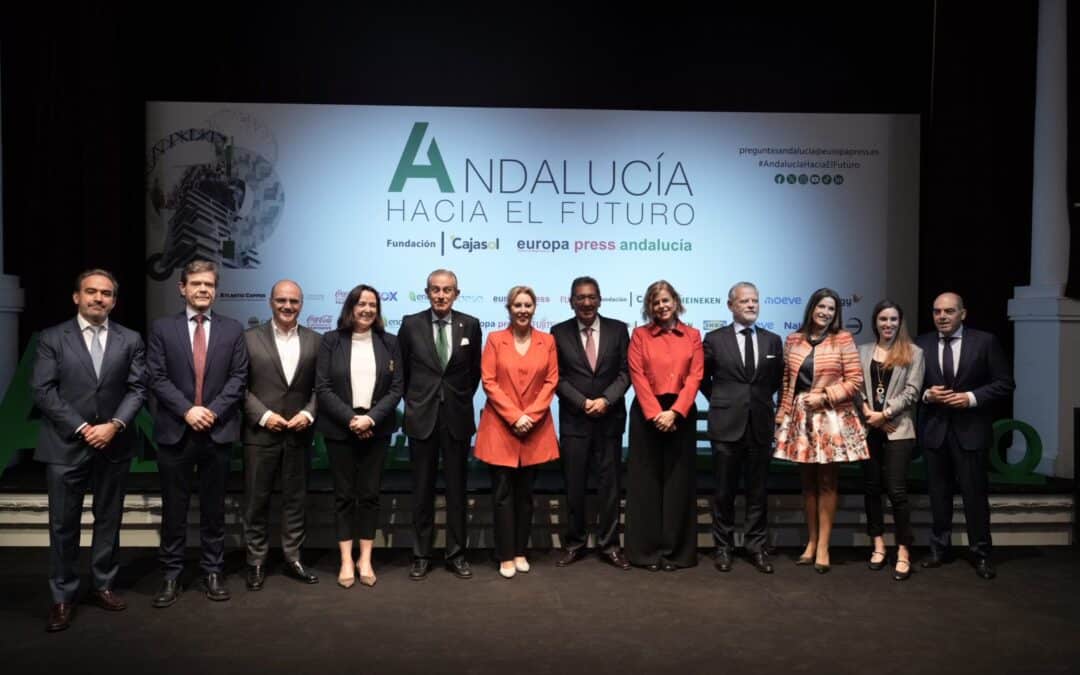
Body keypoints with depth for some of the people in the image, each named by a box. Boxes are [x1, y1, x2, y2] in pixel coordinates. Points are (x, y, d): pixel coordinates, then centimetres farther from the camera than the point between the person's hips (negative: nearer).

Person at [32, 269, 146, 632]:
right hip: (66, 445, -2)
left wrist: (114, 425, -13)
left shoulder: (130, 340, 5)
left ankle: (103, 585, 25)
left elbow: (137, 389, 1)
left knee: (109, 519, 11)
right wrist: (82, 428, -13)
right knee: (63, 523, 4)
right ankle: (63, 596, 16)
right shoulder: (52, 338, 0)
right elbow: (42, 390, -6)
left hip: (114, 444, 2)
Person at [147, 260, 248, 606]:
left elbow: (238, 377, 1)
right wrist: (187, 410, -14)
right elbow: (157, 378, -3)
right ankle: (171, 575, 17)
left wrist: (212, 410, -11)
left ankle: (213, 571, 19)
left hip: (218, 431, 1)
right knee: (174, 507, 6)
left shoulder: (232, 329, 6)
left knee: (214, 507, 9)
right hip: (175, 431, 0)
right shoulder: (162, 328, 4)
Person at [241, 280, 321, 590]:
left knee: (295, 500, 10)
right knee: (256, 501, 6)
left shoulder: (315, 340, 6)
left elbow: (320, 387, 5)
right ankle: (256, 562, 18)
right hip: (260, 434, -2)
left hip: (299, 434, 2)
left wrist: (308, 413, -10)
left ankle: (293, 559, 21)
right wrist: (263, 415, -13)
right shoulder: (250, 338, 0)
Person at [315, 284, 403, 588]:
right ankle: (346, 561, 13)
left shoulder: (389, 342, 4)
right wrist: (350, 419, -14)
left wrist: (371, 418, -13)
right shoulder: (331, 341, 0)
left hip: (376, 429, 1)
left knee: (369, 494, 5)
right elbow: (322, 388, -4)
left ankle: (366, 560, 15)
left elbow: (396, 388, 0)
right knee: (344, 494, 5)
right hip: (340, 429, -1)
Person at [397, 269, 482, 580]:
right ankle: (421, 555, 19)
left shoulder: (470, 325, 0)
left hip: (457, 417, 0)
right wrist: (413, 400, 10)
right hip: (422, 417, 0)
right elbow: (402, 369, 9)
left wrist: (463, 399, 10)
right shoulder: (411, 324, -1)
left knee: (456, 488, 8)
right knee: (422, 490, 8)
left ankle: (456, 554, 19)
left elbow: (475, 370, 10)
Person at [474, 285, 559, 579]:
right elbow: (489, 382, -5)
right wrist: (514, 416, -13)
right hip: (500, 426, -2)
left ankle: (520, 552, 20)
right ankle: (505, 556, 8)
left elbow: (551, 381, 2)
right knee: (503, 493, 0)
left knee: (526, 492, 9)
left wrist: (530, 415, -10)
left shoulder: (547, 341, 5)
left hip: (535, 428, 2)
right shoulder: (495, 339, 1)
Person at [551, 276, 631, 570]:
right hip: (574, 419, 0)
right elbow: (557, 377, -1)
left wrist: (605, 400, -14)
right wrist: (583, 403, -12)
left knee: (609, 483, 6)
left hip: (610, 419, 0)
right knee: (574, 485, 6)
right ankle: (575, 544, 19)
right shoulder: (559, 332, 3)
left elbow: (625, 372, 0)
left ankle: (609, 545, 16)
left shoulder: (618, 329, 4)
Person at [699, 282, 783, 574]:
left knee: (757, 491, 8)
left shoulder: (773, 340, 7)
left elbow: (778, 378, 18)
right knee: (725, 491, 7)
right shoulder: (715, 339, 0)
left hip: (760, 424, 2)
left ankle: (756, 547, 19)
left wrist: (761, 400, 10)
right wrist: (720, 400, 8)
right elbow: (702, 377, 11)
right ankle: (723, 547, 18)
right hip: (726, 424, -2)